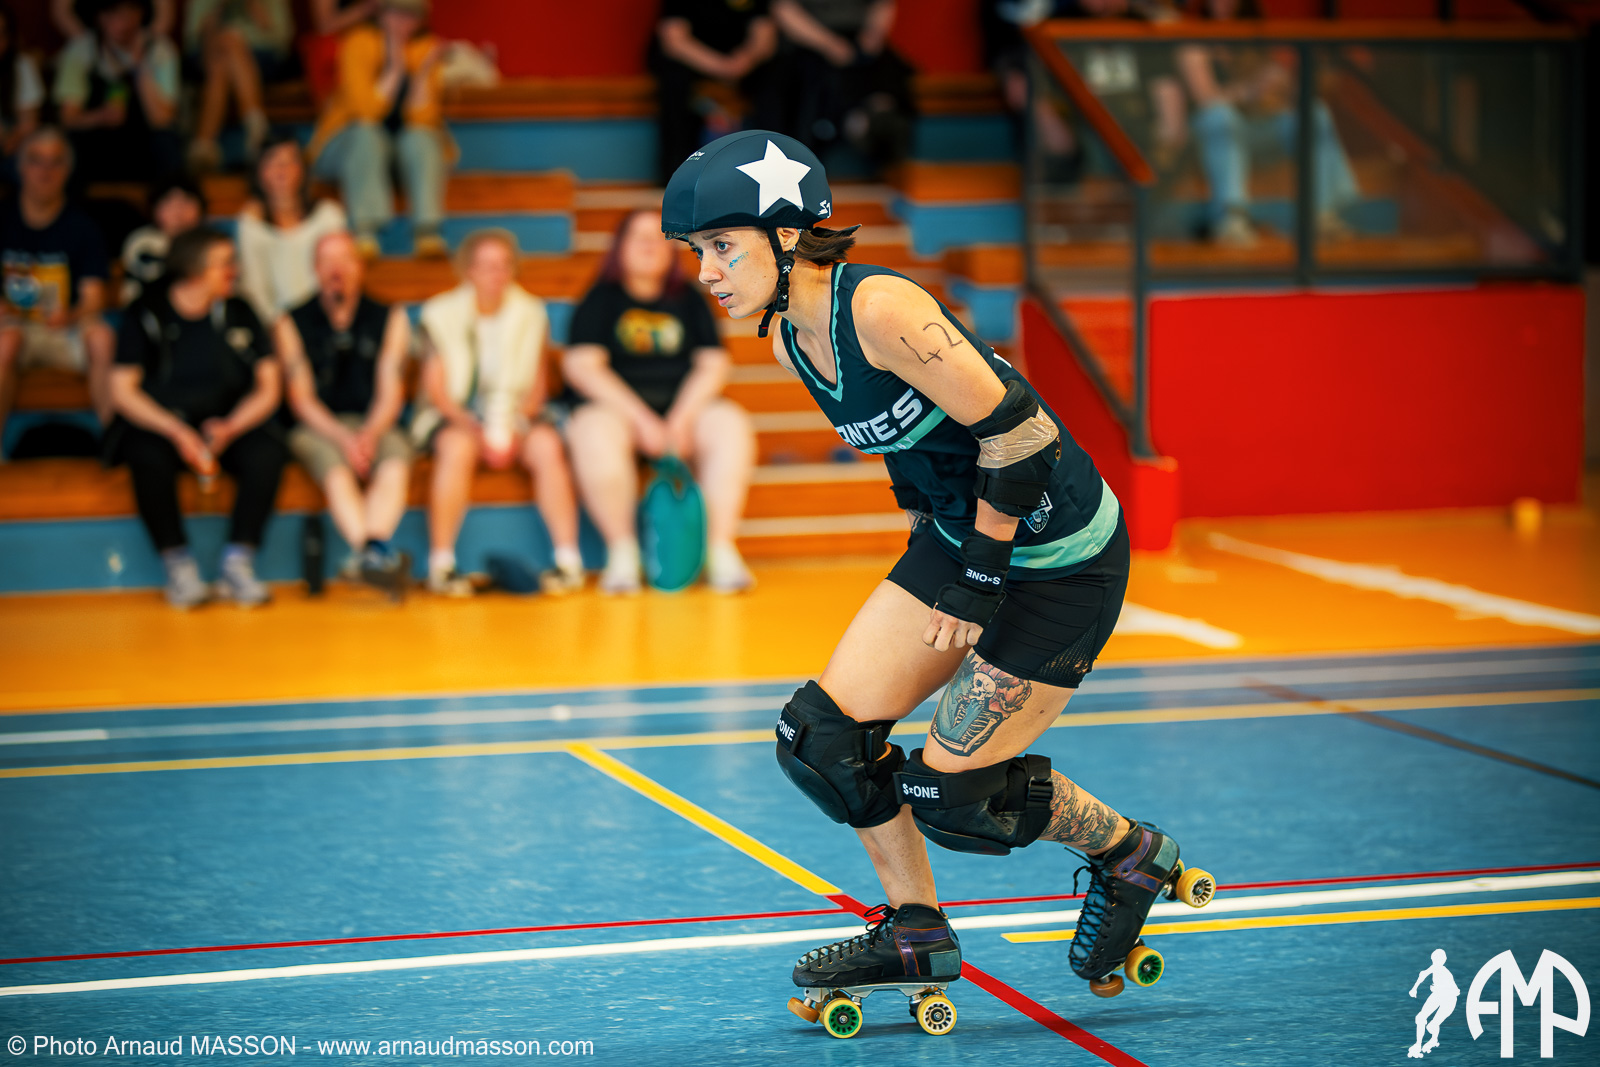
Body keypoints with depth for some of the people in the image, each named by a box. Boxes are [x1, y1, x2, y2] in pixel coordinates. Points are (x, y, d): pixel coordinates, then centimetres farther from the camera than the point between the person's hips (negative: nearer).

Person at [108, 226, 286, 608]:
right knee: (148, 457, -36)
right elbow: (122, 390, -7)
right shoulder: (146, 315, -3)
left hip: (228, 424, 2)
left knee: (267, 451, -29)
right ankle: (178, 564, -26)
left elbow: (267, 386, 4)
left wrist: (231, 428, -16)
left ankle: (237, 563, -27)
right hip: (158, 424, -2)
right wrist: (178, 433, -21)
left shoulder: (238, 314, 5)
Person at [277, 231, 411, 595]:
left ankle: (370, 550, -54)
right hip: (317, 428, -1)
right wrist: (343, 438, -17)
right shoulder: (292, 324, 7)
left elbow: (390, 391, 3)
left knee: (396, 461, -34)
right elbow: (301, 398, -1)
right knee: (335, 467, -36)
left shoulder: (389, 319, 11)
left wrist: (369, 435, -18)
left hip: (374, 425, 1)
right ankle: (372, 552, -55)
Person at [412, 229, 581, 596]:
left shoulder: (531, 314, 8)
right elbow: (435, 388, -2)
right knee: (457, 448, -37)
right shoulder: (441, 314, 2)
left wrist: (518, 419, -14)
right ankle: (440, 566, -30)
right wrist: (469, 423, -20)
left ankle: (569, 561, -29)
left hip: (513, 414, 2)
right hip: (453, 415, -2)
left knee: (547, 445, -31)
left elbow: (537, 384, 7)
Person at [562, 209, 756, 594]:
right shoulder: (600, 300, 5)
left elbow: (713, 366, 4)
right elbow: (581, 367, -7)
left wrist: (681, 420, -14)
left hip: (684, 406, 2)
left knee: (732, 426, -28)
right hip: (615, 405, -2)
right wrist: (641, 419, -18)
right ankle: (622, 552, -26)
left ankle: (722, 549, -28)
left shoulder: (689, 300, 13)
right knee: (595, 435, -37)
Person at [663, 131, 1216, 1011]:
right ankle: (914, 935, 15)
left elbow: (1017, 431, -26)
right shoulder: (791, 340, 0)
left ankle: (1130, 856, 21)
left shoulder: (880, 310, -28)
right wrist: (934, 550, 14)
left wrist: (977, 574, -18)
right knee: (821, 735, -1)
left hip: (1060, 558, -8)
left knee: (946, 792, -5)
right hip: (962, 539, 9)